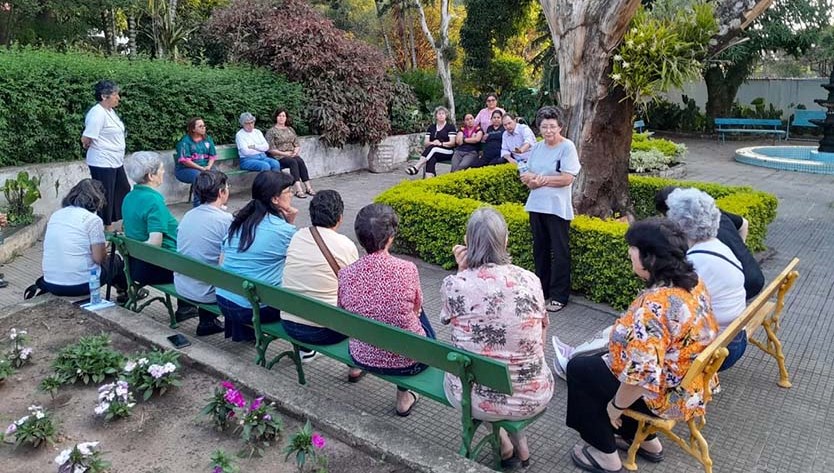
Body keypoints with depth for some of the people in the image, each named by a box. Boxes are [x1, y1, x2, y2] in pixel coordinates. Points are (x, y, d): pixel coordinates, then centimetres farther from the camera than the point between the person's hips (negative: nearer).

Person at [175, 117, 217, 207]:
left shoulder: (207, 139, 11)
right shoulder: (185, 141, -7)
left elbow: (213, 156, 10)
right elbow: (184, 160, -14)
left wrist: (209, 166, -10)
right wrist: (201, 168, -18)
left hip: (205, 167, 5)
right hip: (185, 169, -5)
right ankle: (198, 205, -24)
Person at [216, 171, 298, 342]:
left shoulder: (238, 222, 6)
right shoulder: (283, 229, -12)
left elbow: (222, 263, 11)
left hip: (223, 302, 7)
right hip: (253, 309, -7)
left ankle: (241, 333, 40)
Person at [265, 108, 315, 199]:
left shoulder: (290, 129, 21)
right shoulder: (271, 131, 5)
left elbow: (297, 144, 18)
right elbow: (270, 149, -5)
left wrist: (296, 151, -5)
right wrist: (284, 153, -14)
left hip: (292, 155, 4)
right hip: (279, 157, -4)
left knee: (300, 161, -29)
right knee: (293, 162, -35)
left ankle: (308, 187, -38)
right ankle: (298, 189, -47)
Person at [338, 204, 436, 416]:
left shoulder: (346, 274, -14)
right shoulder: (407, 269, -21)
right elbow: (416, 309, -2)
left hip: (363, 359, 4)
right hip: (408, 362, -3)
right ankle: (404, 395, 34)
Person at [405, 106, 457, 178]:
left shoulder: (450, 127, 6)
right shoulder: (431, 127, 18)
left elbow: (452, 143, -4)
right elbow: (425, 143, 10)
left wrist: (441, 143, -19)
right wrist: (432, 143, -13)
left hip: (448, 152, -3)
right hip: (433, 153, 3)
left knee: (432, 148, -34)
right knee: (431, 159, -35)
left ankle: (416, 167, -47)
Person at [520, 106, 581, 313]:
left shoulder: (567, 147, -8)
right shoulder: (537, 147, 10)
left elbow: (567, 178, -16)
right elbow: (526, 175, 11)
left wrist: (541, 179, -12)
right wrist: (530, 179, -12)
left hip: (557, 208, -6)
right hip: (536, 205, 6)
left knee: (560, 253, 0)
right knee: (540, 250, 15)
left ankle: (559, 296, 9)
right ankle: (541, 290, 28)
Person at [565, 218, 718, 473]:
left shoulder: (654, 305, -35)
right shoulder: (694, 282, -5)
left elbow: (641, 375, -35)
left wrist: (615, 406, -17)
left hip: (666, 396, -9)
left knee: (578, 368, 5)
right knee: (603, 359, 25)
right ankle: (647, 441, 32)